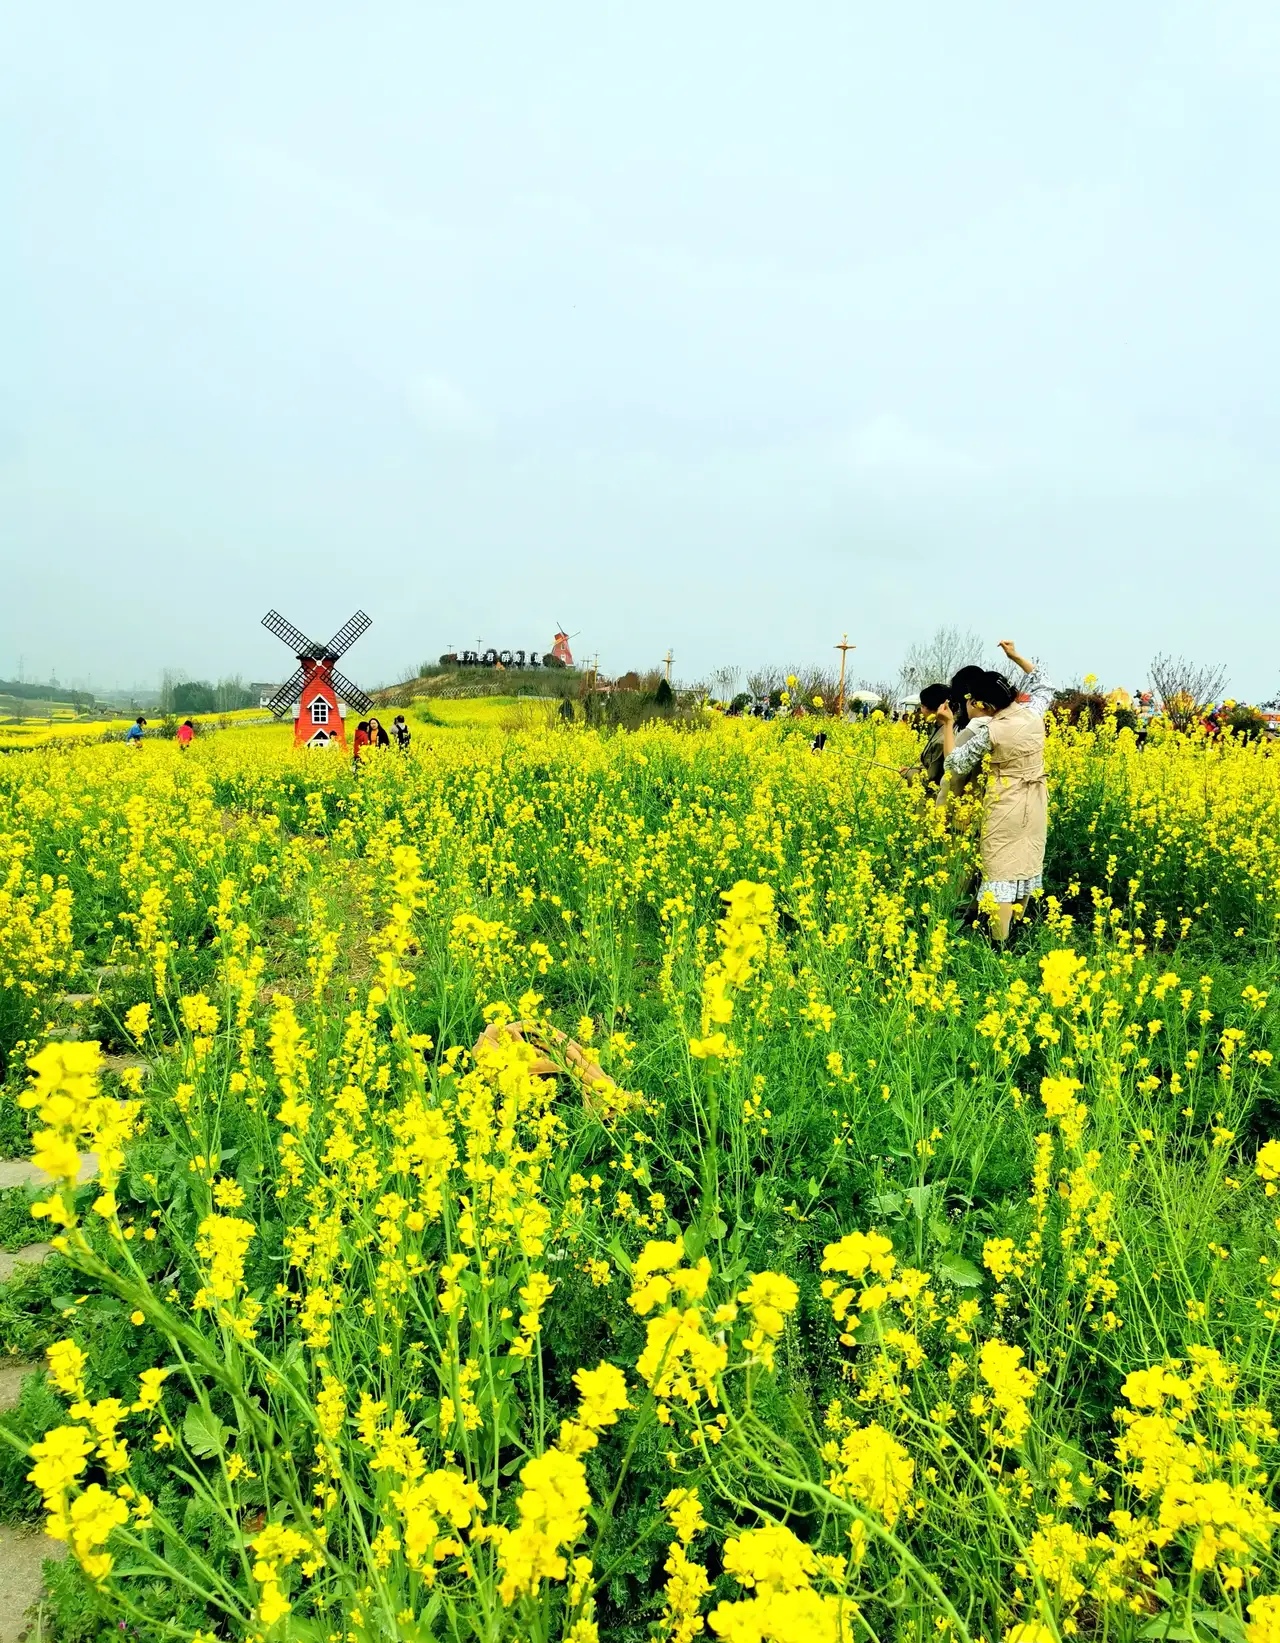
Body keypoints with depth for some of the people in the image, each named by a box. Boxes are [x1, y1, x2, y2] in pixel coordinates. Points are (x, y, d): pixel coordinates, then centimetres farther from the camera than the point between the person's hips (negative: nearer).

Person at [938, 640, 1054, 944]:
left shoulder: (990, 732, -20)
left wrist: (948, 725, -9)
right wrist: (1016, 657, 18)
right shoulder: (1033, 714, -4)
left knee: (1001, 869, -4)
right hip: (1034, 804, 7)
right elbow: (1044, 683, 19)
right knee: (1026, 863, 16)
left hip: (1006, 806, -7)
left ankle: (1000, 940, -5)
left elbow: (955, 765, -13)